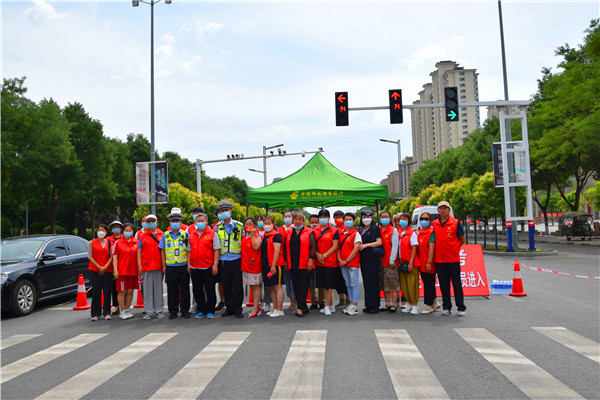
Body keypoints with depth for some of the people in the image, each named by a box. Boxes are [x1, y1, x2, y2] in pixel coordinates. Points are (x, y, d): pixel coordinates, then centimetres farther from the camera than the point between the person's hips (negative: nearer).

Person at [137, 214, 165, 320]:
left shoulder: (162, 235, 8)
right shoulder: (142, 236, 8)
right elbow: (139, 251, 7)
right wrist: (139, 265, -3)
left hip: (159, 266, 0)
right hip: (146, 266, 0)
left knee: (158, 288, 5)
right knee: (147, 289, 2)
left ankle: (159, 311, 13)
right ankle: (148, 312, 9)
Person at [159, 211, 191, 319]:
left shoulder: (185, 234, 5)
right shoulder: (165, 235, 8)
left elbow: (189, 250, 6)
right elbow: (162, 251, 10)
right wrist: (164, 266, 4)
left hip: (183, 266, -1)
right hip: (170, 267, 1)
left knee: (184, 289, 3)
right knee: (172, 290, 5)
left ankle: (185, 310, 13)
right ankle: (173, 311, 15)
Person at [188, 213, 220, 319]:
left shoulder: (212, 233, 0)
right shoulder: (191, 234, 12)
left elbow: (216, 250, -4)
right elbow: (189, 250, 16)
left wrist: (215, 264, -11)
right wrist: (188, 264, 10)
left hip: (208, 267, -4)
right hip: (194, 267, 4)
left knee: (210, 290, 1)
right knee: (197, 290, 9)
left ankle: (210, 311, 12)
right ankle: (201, 310, 21)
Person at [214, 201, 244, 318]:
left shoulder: (239, 226, 5)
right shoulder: (217, 227, 9)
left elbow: (244, 242, 10)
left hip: (236, 260, -2)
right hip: (223, 261, 2)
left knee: (237, 285, 0)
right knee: (226, 285, 7)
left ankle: (237, 308, 10)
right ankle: (229, 307, 18)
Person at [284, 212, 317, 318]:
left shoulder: (309, 232, 1)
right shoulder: (288, 233, 13)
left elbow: (313, 246, -5)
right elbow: (286, 248, 16)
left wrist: (311, 259, -13)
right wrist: (286, 261, 11)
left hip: (305, 264, -4)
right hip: (292, 264, 4)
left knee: (303, 286, -6)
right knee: (296, 286, 6)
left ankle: (300, 308, -3)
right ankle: (304, 307, 16)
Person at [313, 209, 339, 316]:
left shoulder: (334, 231, -2)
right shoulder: (315, 231, 9)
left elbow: (335, 247, -8)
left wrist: (325, 255, -14)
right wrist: (318, 254, -9)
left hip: (331, 261, -4)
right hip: (319, 262, 4)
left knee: (329, 284, -2)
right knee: (324, 284, 9)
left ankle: (327, 306, 6)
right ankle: (331, 305, 22)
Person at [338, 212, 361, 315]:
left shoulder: (356, 233, -5)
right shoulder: (340, 233, 12)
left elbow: (356, 249, -12)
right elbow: (338, 247, 11)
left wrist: (347, 260, -13)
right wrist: (339, 259, -3)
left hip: (353, 263, -6)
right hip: (342, 263, 6)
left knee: (354, 284, -4)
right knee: (348, 284, 11)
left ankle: (354, 306, 0)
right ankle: (351, 304, 19)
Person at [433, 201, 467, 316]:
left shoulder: (456, 223, -3)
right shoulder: (434, 224, 7)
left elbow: (462, 240, 6)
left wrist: (454, 249, 6)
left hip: (453, 259, -3)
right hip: (439, 259, 3)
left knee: (456, 283, 3)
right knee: (443, 284, 8)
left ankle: (461, 308, 12)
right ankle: (446, 307, 17)